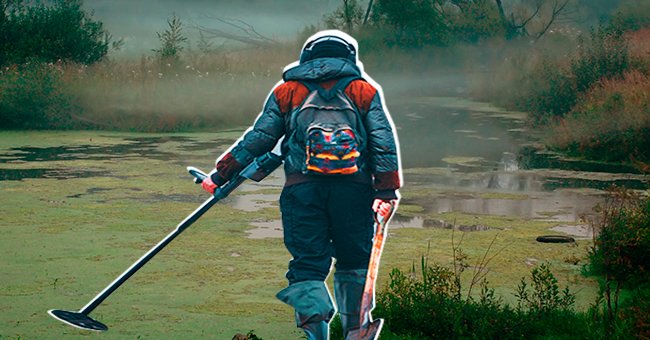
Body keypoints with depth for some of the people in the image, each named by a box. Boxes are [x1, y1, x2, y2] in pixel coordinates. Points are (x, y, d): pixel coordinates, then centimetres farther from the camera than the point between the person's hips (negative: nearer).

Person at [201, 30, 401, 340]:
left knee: (307, 264, 2)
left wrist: (221, 175, 18)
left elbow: (258, 138, 10)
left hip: (302, 187, 0)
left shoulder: (286, 91, 12)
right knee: (354, 262, 16)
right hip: (354, 188, 0)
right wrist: (387, 191, 0)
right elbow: (384, 142, 3)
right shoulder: (364, 90, 12)